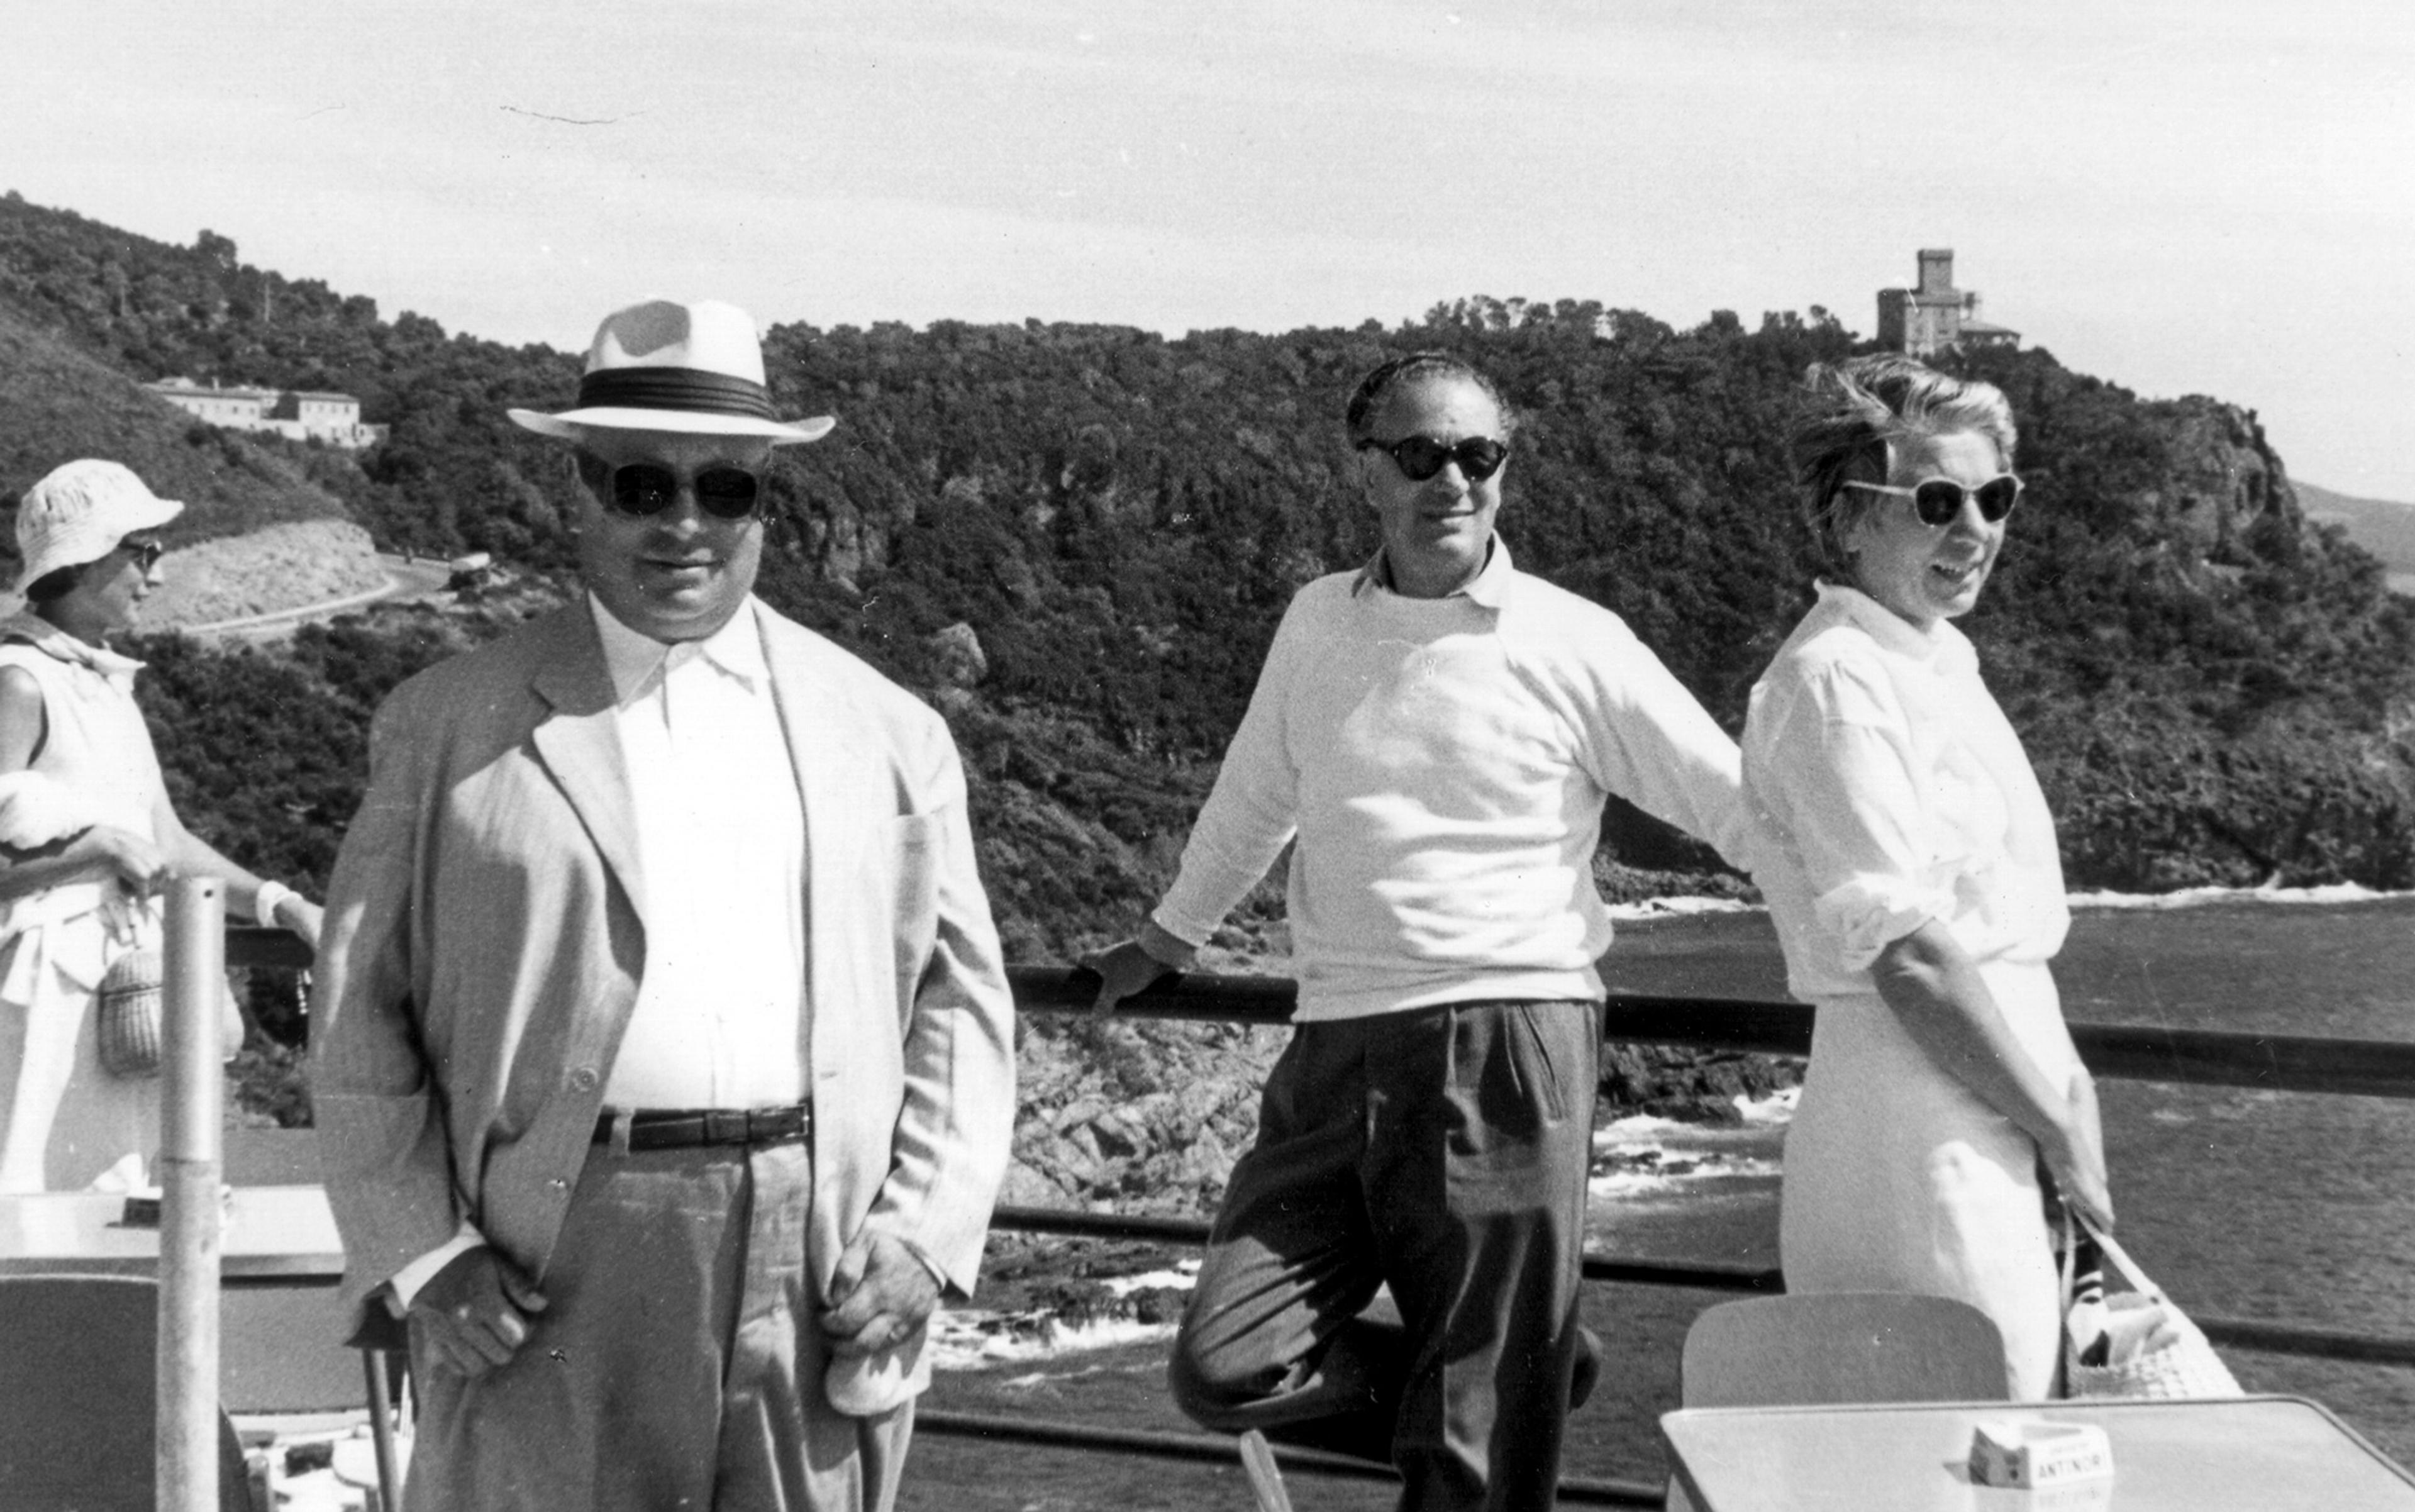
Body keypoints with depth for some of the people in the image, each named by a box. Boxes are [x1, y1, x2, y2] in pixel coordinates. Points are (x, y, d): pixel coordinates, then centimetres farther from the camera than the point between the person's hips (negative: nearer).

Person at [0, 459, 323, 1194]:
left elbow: (165, 841, 17)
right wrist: (101, 846, -16)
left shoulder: (108, 684, 14)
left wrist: (281, 905, 9)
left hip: (120, 985, 9)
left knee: (118, 1190, 10)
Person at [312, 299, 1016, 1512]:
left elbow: (960, 1002, 12)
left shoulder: (888, 733, 11)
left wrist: (923, 1230, -1)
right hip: (548, 1276, -1)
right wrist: (418, 1253, -4)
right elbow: (361, 1014, 5)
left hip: (821, 1275, 2)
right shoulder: (448, 724, 7)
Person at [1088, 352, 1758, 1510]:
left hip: (1509, 1046, -4)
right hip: (1336, 1054, 4)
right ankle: (1517, 1391, 16)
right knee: (1224, 1370, -5)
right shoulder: (1318, 623, 11)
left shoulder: (1574, 645, -1)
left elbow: (1745, 808, 2)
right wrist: (1163, 943, 39)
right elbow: (1252, 802, 28)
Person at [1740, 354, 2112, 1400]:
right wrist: (2058, 1123, -11)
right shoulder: (1833, 682, -15)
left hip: (1982, 1138, 9)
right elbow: (1909, 958, -19)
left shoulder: (1938, 668, 14)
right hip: (1920, 1142, -9)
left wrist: (2061, 1080, 10)